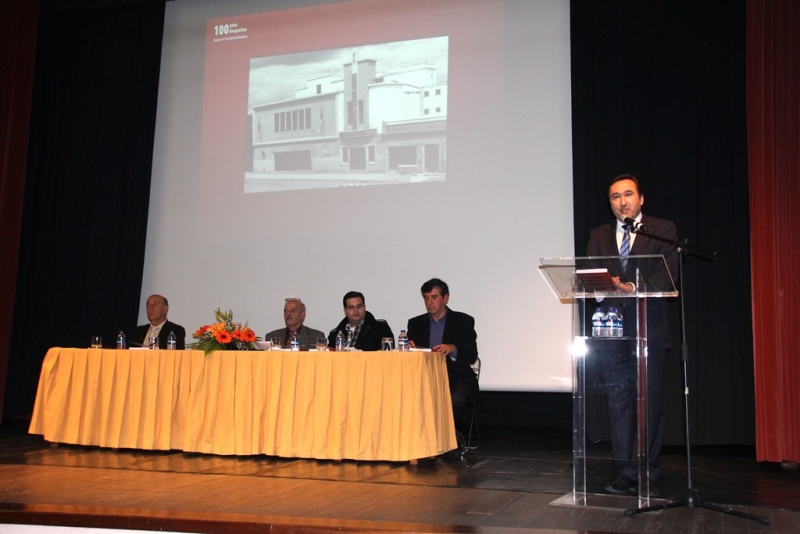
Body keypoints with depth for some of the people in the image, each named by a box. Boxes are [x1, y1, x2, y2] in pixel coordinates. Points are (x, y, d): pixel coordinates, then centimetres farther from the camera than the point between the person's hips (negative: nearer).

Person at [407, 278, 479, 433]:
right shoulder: (416, 323, 14)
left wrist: (453, 349, -28)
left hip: (456, 378, -2)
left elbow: (472, 356, -6)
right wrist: (409, 348, -18)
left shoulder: (464, 321, 4)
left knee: (454, 399, -35)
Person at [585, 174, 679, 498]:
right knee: (617, 402, 3)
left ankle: (647, 474, 6)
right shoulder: (598, 236, 17)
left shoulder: (663, 230, 7)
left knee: (651, 402, -1)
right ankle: (626, 472, 9)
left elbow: (668, 274, -5)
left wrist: (636, 288, -21)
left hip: (650, 329, -2)